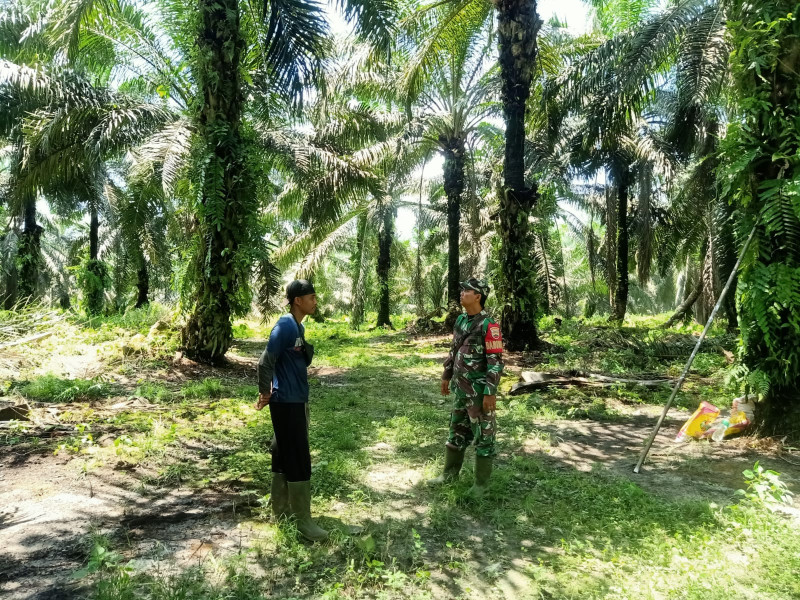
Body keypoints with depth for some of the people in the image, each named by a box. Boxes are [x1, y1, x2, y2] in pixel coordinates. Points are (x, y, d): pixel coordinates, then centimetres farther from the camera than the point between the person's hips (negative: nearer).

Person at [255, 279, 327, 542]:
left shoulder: (298, 326, 10)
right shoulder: (285, 326, -19)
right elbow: (265, 362, -20)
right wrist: (265, 393, -9)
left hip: (296, 401, 9)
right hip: (287, 403, -9)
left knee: (284, 456, 18)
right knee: (299, 462, -2)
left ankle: (280, 508, 31)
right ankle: (304, 521, 7)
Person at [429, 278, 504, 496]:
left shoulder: (488, 325, -18)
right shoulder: (461, 320, 6)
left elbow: (496, 362, -19)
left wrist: (490, 392, -20)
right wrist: (446, 376, 19)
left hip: (479, 390, -8)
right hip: (460, 388, 8)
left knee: (483, 436, 6)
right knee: (457, 431, 19)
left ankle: (481, 482, 19)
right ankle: (450, 473, 34)